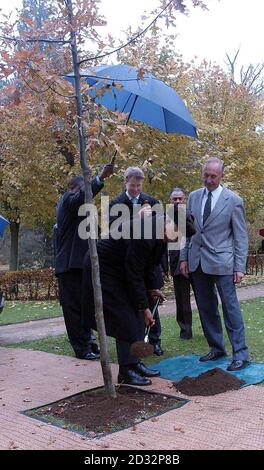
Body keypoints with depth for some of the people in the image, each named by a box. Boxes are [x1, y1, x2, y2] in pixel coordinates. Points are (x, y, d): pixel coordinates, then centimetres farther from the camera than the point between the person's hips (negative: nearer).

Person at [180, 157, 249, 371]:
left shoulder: (233, 200, -5)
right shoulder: (194, 196, 8)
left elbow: (241, 236, -4)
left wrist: (240, 267, -8)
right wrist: (184, 257, 7)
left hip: (221, 262, -5)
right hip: (197, 262, 5)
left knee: (230, 307, -3)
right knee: (206, 308, 11)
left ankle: (241, 354, 6)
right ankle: (217, 348, 24)